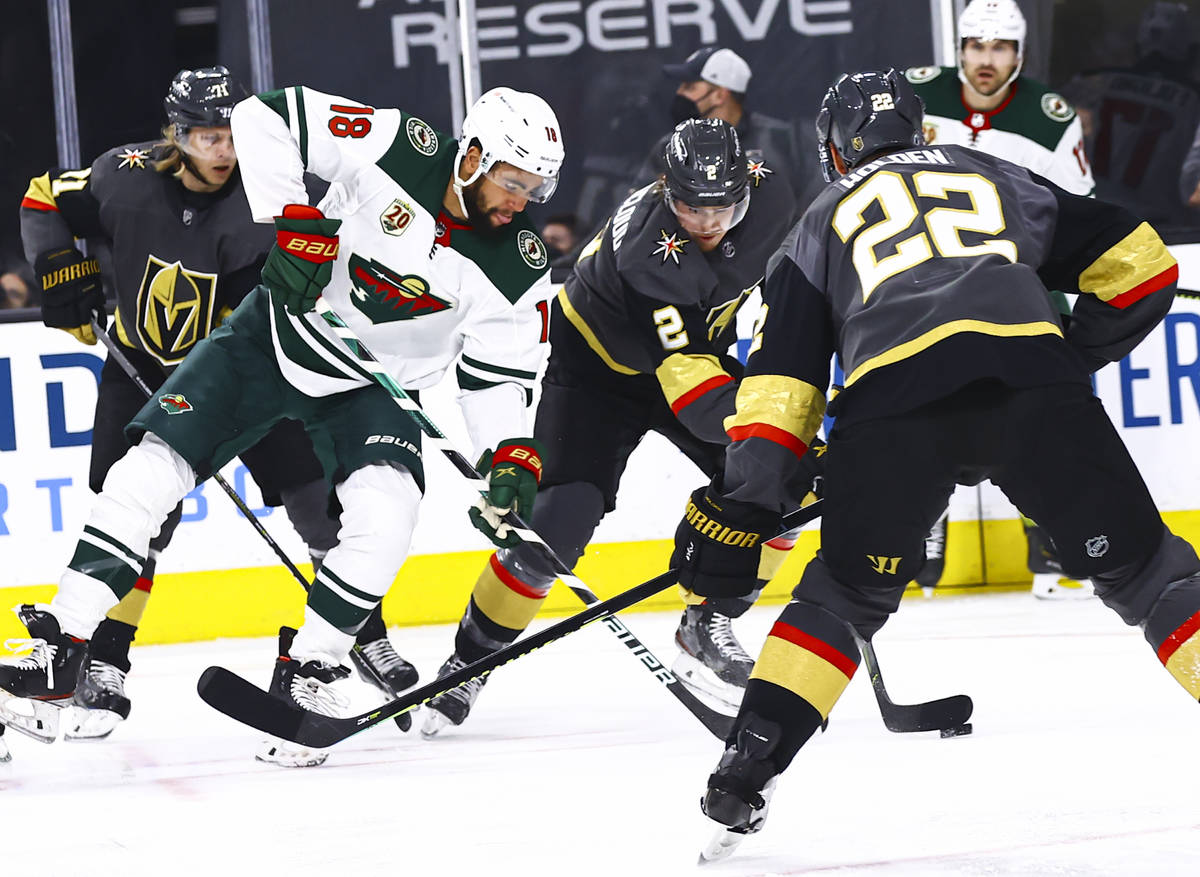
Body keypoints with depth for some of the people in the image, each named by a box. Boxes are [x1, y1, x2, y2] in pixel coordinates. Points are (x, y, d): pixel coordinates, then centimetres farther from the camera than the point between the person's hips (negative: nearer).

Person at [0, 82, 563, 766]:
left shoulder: (516, 267, -16)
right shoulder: (395, 148, -22)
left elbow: (499, 374, -6)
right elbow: (266, 116, -18)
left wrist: (513, 459, -22)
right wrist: (294, 223, -26)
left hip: (374, 388, 1)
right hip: (279, 334, 0)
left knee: (385, 513, -26)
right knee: (150, 470, -9)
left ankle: (306, 672, -9)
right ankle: (63, 647, -2)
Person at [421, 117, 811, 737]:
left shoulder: (764, 200, -19)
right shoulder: (646, 252, -38)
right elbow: (690, 383, -42)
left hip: (698, 347, 6)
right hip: (596, 365, -6)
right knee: (561, 521, -20)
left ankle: (705, 629, 6)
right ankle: (469, 661, -1)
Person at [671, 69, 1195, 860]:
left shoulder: (824, 223, 32)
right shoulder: (1002, 179, 34)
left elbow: (783, 371, 20)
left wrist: (740, 504, 18)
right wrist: (1077, 359, 39)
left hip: (892, 397, 0)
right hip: (1032, 378, 0)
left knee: (847, 595, 21)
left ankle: (748, 766, 11)